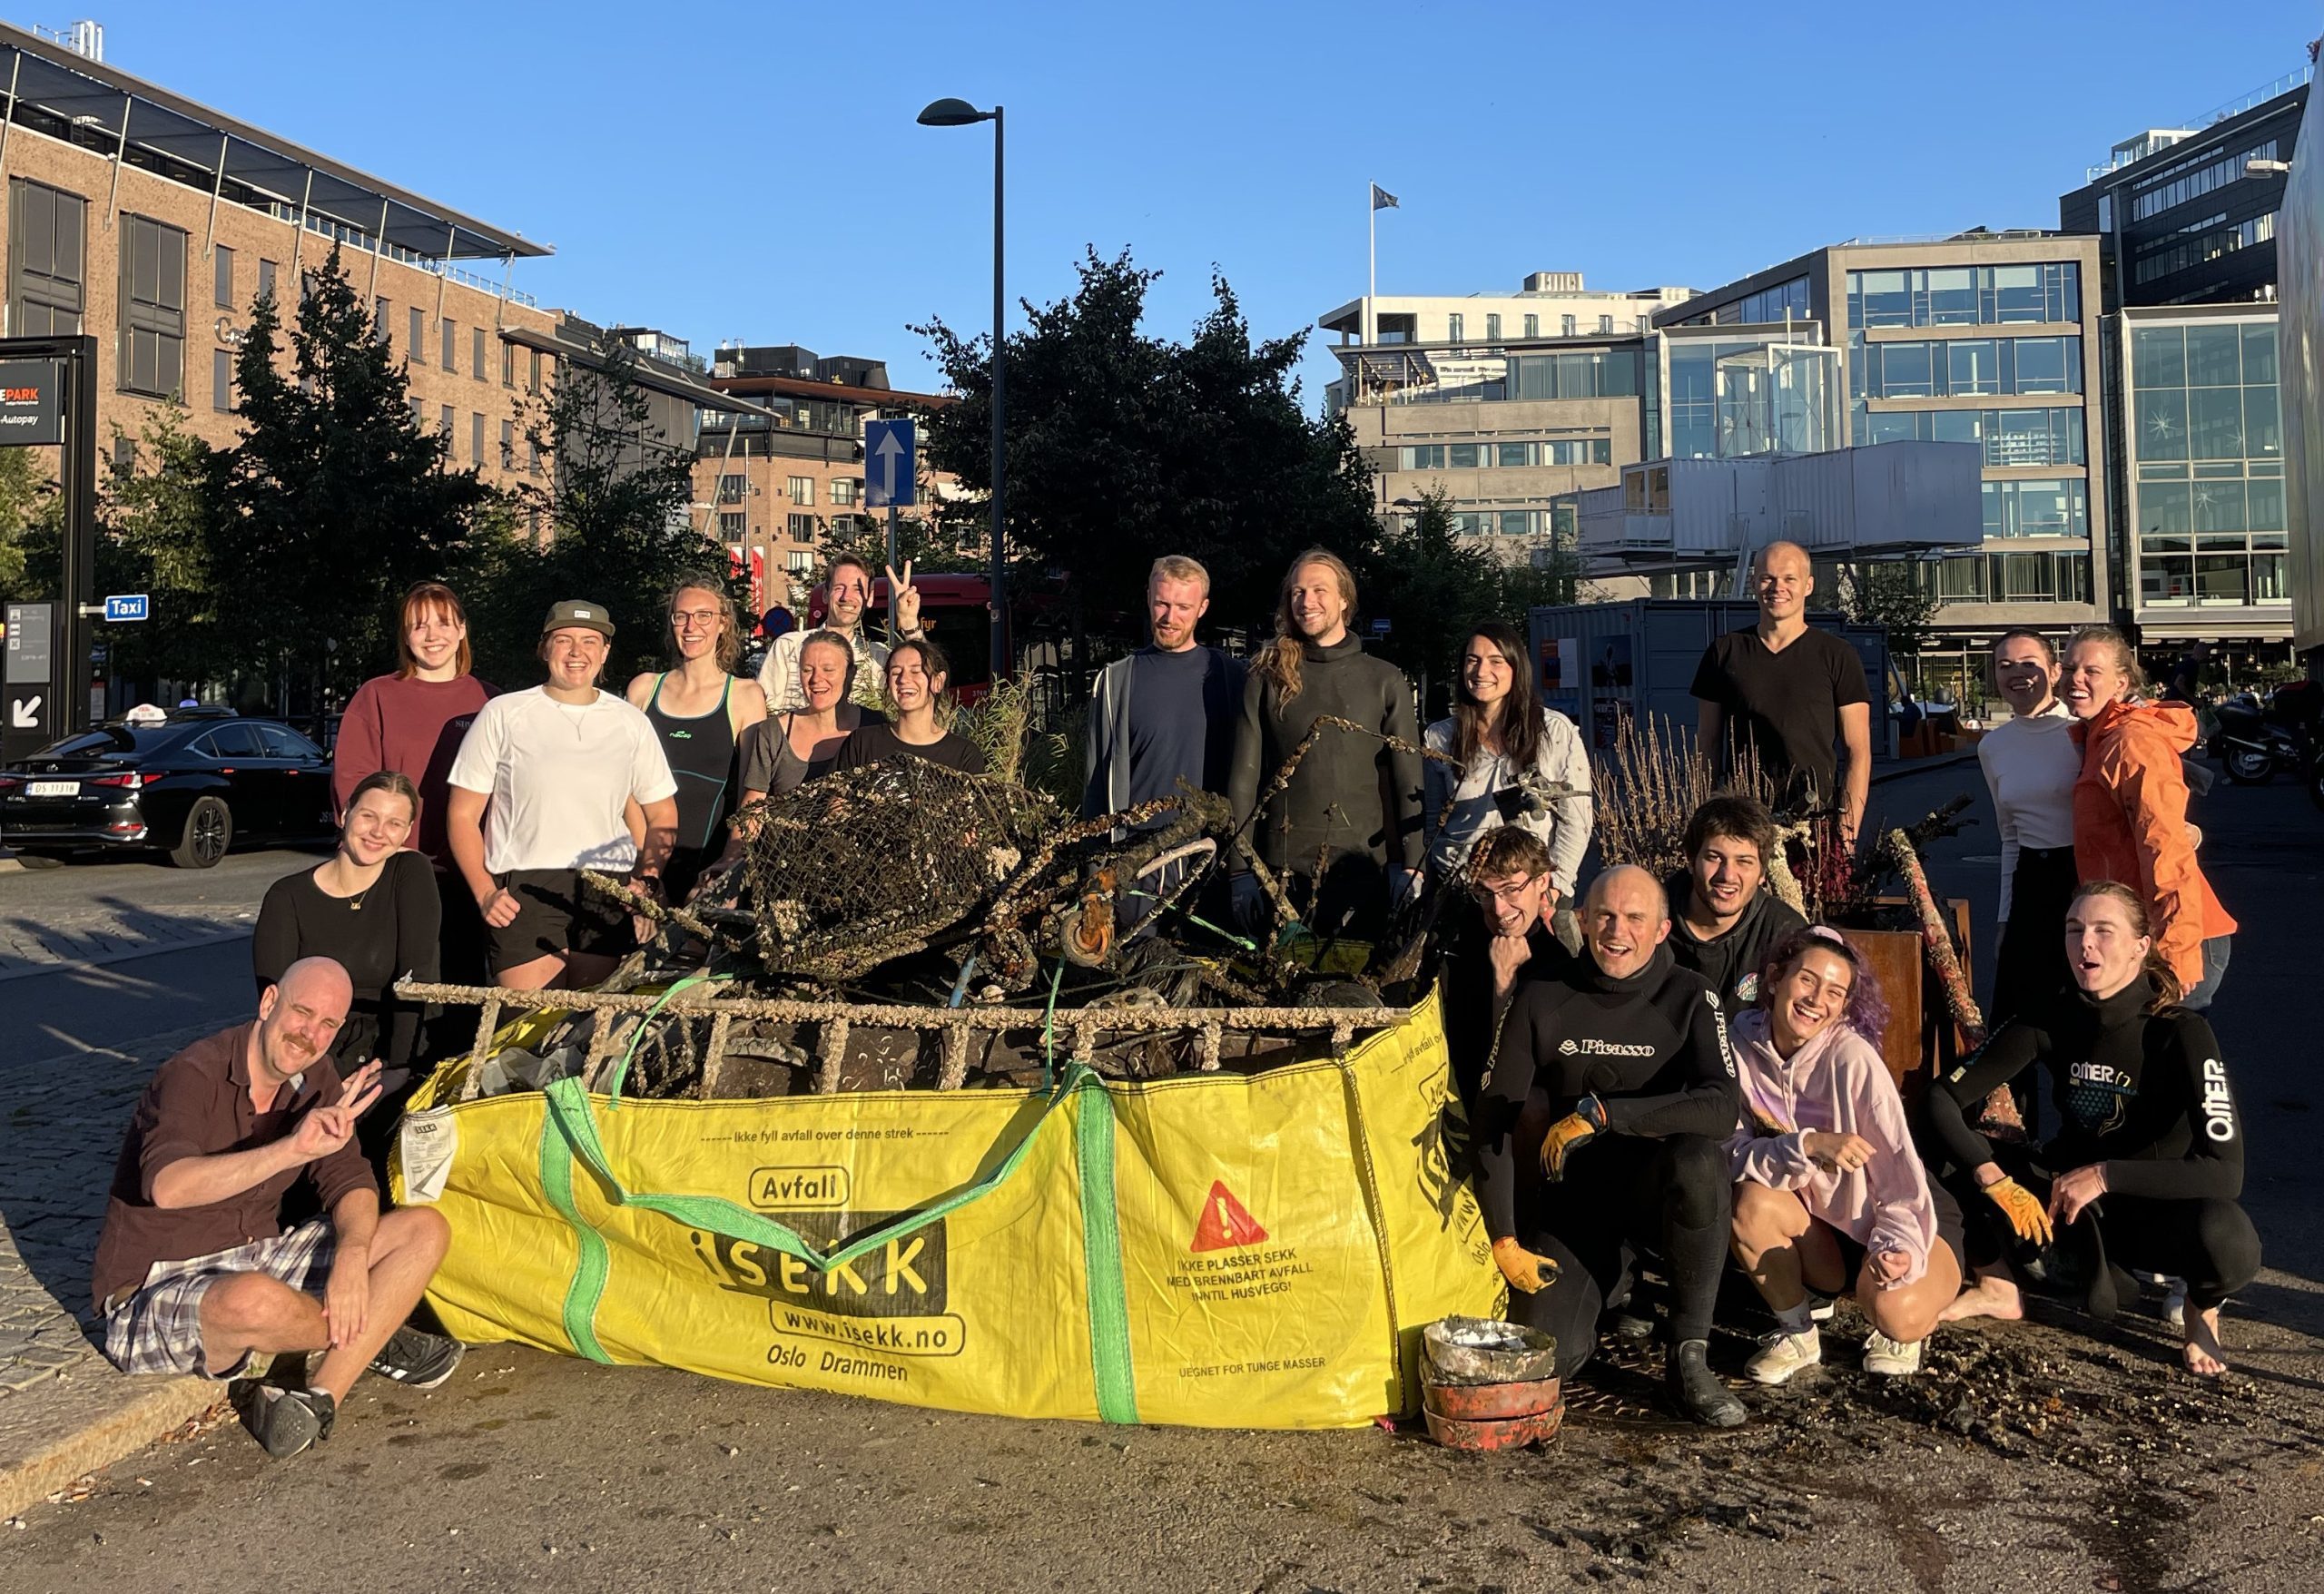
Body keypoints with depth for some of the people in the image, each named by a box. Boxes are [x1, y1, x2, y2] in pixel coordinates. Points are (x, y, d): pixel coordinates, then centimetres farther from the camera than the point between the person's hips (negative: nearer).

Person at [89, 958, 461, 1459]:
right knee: (254, 1300, -41)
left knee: (425, 1230, -6)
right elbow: (168, 1187, -37)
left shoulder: (316, 1079, 2)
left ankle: (315, 1401, -20)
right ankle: (371, 1341, -5)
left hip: (257, 1259, 7)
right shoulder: (194, 1075, -20)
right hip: (153, 1293, -7)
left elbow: (351, 1182, -2)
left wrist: (352, 1257, -22)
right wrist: (293, 1149, -46)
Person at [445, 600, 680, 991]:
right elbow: (464, 815, 8)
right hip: (523, 889, -2)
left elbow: (662, 816, 20)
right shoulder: (502, 715, 9)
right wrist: (484, 893, -5)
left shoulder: (631, 723, 15)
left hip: (609, 890, 2)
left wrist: (647, 881, 3)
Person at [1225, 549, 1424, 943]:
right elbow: (1244, 777, 4)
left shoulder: (1386, 681, 6)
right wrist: (1239, 868, -2)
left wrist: (1411, 866, -6)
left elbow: (1408, 782, 3)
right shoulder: (1267, 680, 7)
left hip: (1364, 867, 0)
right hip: (1283, 868, 1)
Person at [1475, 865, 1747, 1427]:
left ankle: (1690, 1357, -19)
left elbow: (1721, 1108, -24)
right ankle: (1611, 1282, 20)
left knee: (1700, 1159, -37)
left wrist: (1600, 1112, -31)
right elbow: (1494, 1116, -2)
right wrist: (1503, 1238, -8)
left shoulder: (1689, 997, -8)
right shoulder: (1542, 1000, -3)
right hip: (1575, 1194, 1)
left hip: (1656, 1187, -1)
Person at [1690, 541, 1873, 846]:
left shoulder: (1837, 656, 6)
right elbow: (1707, 747, 13)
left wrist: (1847, 832, -6)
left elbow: (1859, 752, 4)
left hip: (1815, 820, -1)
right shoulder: (1723, 652, 11)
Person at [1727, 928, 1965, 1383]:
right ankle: (1797, 1335, -3)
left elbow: (1899, 1166, -25)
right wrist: (1807, 1145, -35)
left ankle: (1906, 1328, 6)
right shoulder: (1742, 1042, -13)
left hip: (1906, 1215, -3)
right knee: (1752, 1203, -28)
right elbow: (1732, 1152, -19)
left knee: (1894, 1311, -33)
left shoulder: (1851, 1058, -24)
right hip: (1821, 1221, 4)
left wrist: (1898, 1245, -41)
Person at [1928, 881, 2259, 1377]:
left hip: (2155, 1207, -3)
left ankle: (2202, 1307, 0)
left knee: (2227, 1238, -37)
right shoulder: (2052, 1021, -11)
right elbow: (1943, 1098, -14)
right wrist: (1993, 1179, -28)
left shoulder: (2181, 1033, -20)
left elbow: (2225, 1171, -29)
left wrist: (2105, 1174, -31)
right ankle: (1998, 1289, 2)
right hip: (2065, 1191, 3)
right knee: (1945, 1148, -19)